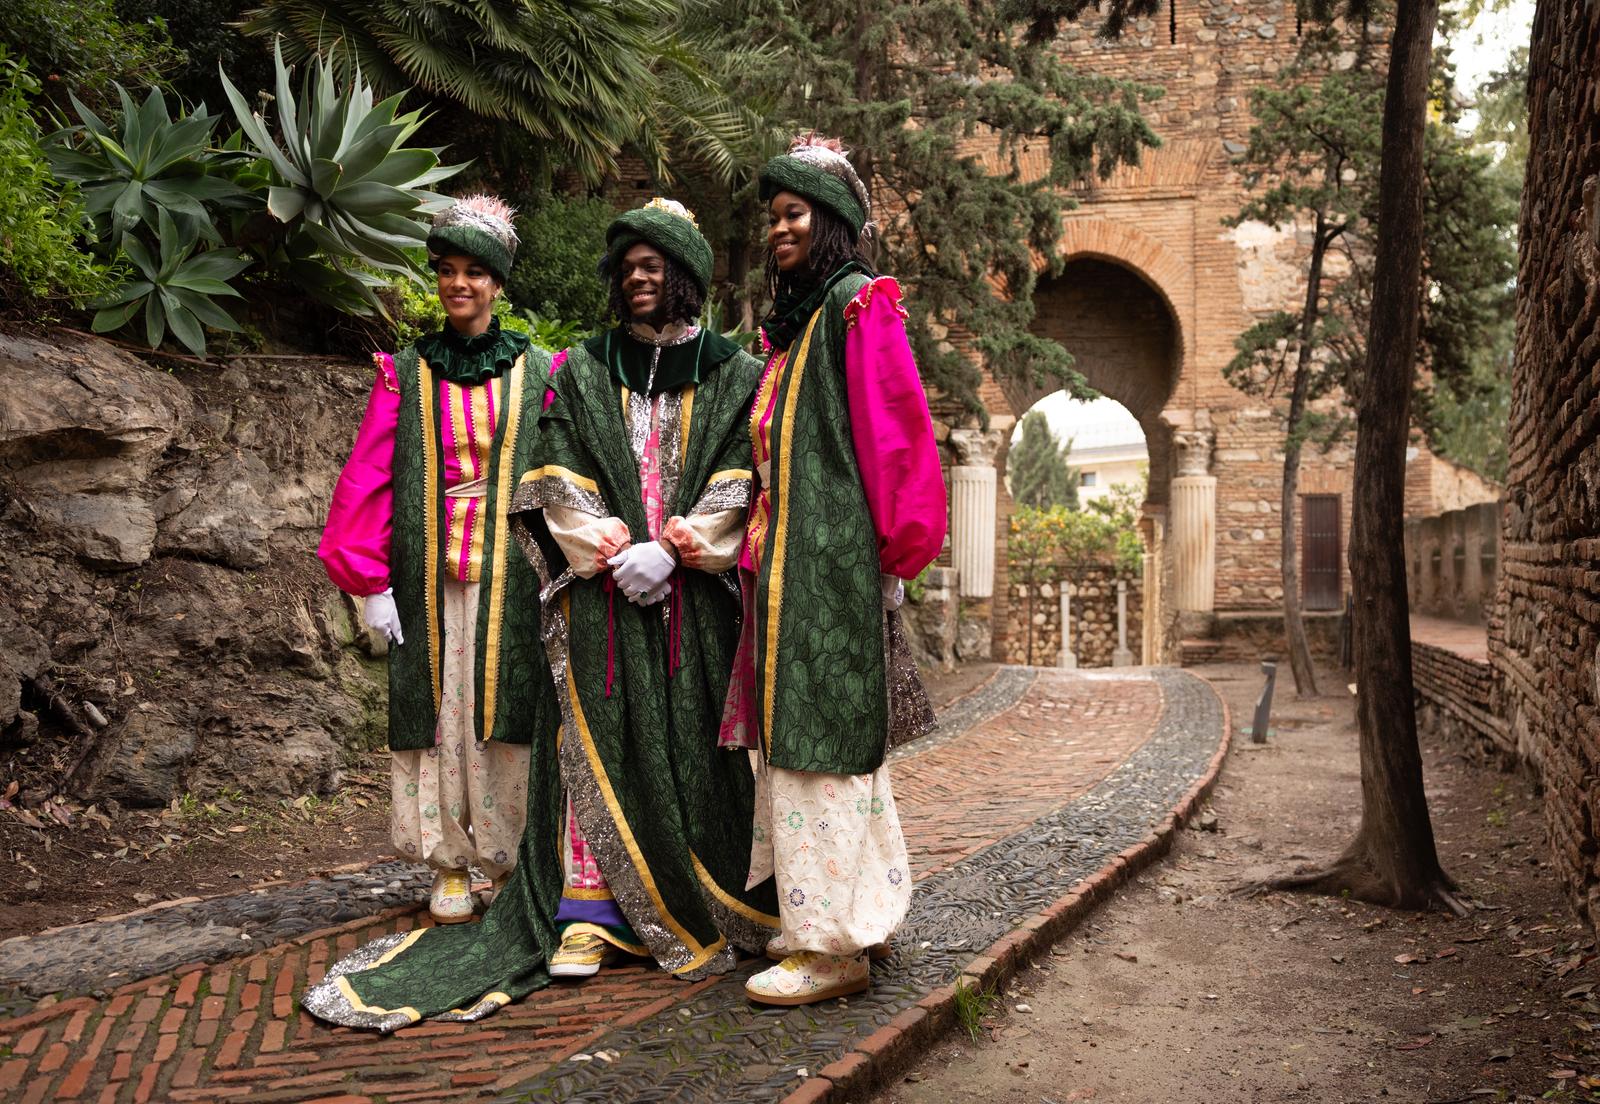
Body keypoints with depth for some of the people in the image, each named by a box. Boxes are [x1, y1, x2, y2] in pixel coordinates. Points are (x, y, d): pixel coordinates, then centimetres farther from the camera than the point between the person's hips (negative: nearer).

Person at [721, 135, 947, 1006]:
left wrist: (892, 548, -13)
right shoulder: (794, 322, 19)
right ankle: (852, 914, 23)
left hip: (833, 559, -9)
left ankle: (833, 943, -1)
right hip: (785, 561, 9)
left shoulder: (858, 305, -6)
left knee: (818, 737, -8)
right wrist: (757, 546, 13)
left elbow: (894, 435, -12)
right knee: (808, 731, 12)